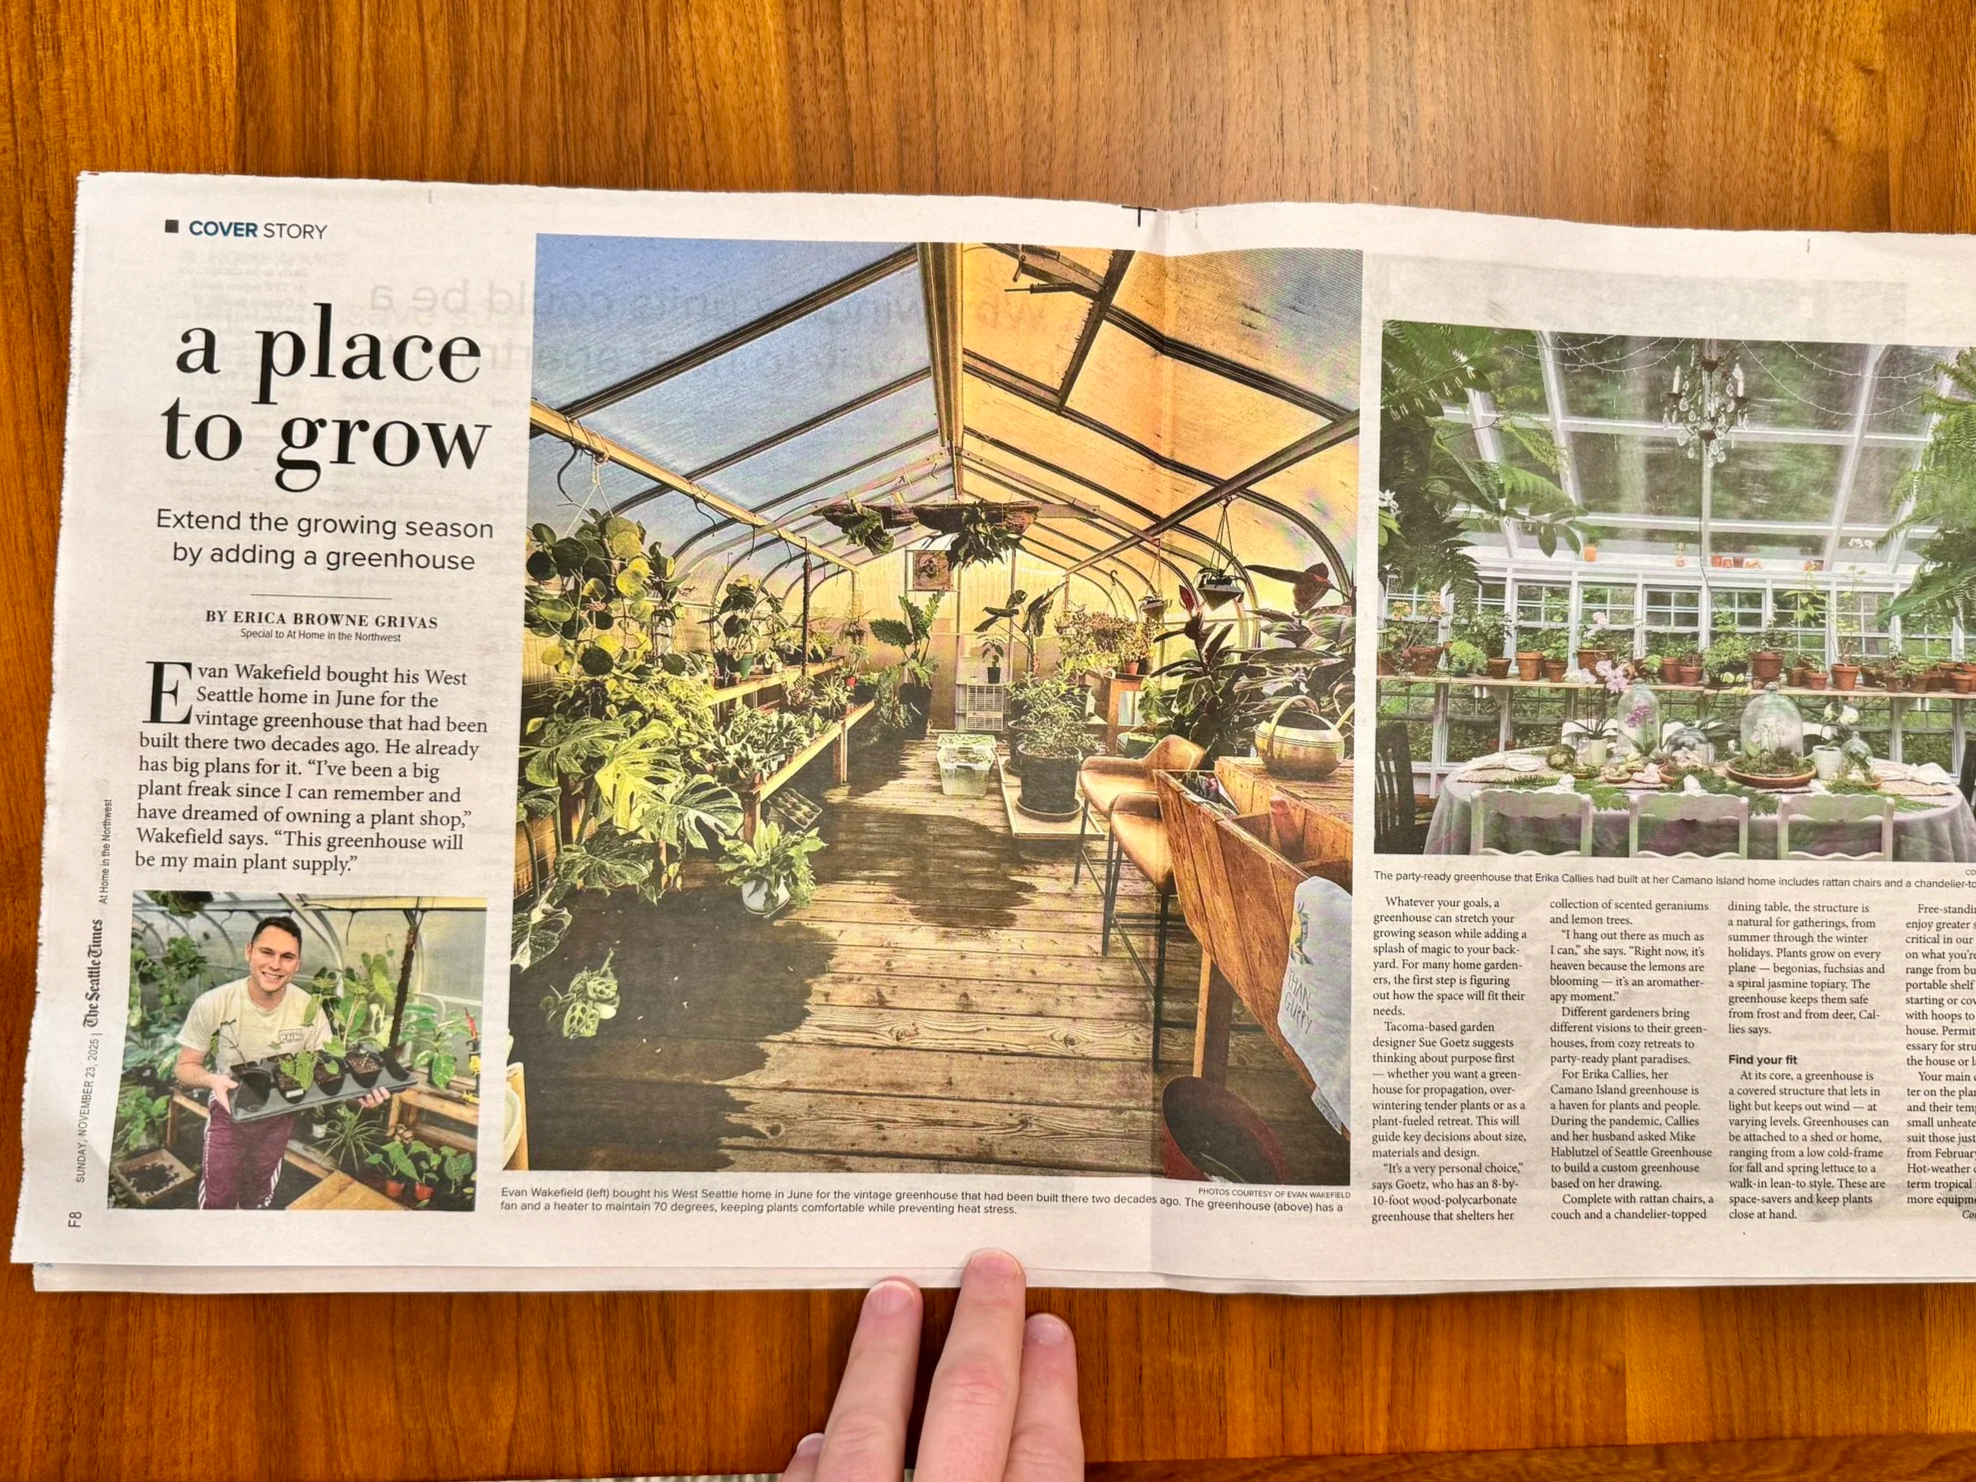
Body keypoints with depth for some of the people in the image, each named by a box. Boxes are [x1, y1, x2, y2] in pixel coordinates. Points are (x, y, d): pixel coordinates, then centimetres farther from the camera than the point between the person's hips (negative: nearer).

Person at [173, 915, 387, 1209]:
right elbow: (186, 1067, -13)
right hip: (228, 1110, -2)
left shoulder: (310, 1009, -21)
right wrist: (212, 1079, -37)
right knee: (218, 1197, 6)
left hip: (280, 1115, 2)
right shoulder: (211, 1005, -25)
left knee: (259, 1195, 22)